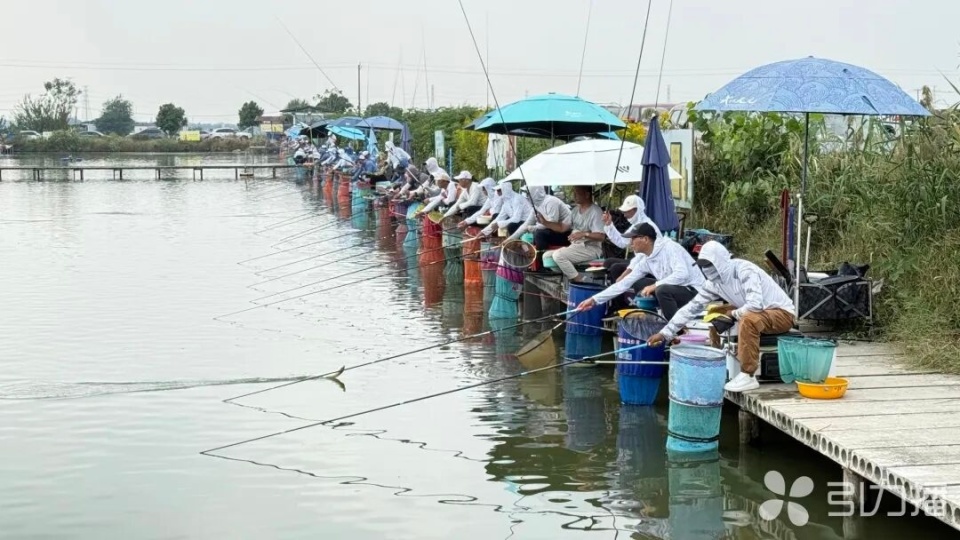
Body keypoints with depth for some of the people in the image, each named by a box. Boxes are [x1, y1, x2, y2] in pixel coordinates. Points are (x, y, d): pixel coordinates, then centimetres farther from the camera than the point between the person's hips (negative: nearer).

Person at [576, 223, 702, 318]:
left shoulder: (669, 247, -18)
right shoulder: (645, 261, 4)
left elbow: (682, 274, -30)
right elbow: (624, 283, 6)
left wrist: (655, 285, -26)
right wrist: (595, 299, 2)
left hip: (694, 290, -8)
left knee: (662, 290, -33)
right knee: (638, 283, 8)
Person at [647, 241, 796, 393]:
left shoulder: (744, 270, -26)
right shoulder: (714, 283, -3)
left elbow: (755, 305, -37)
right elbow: (692, 307, -2)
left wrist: (732, 314, -20)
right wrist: (665, 333, -6)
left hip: (782, 313, -8)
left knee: (749, 319, -35)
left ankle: (748, 376, -26)